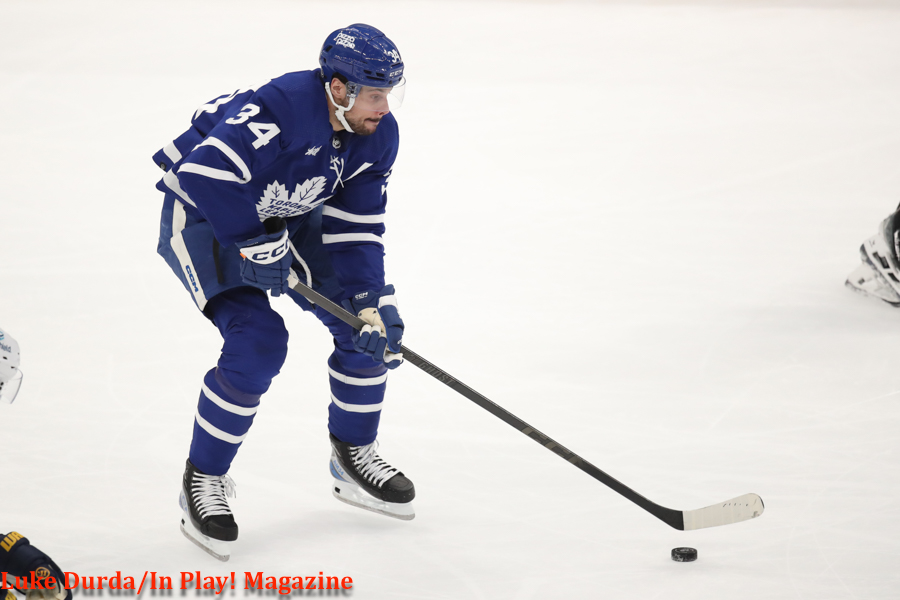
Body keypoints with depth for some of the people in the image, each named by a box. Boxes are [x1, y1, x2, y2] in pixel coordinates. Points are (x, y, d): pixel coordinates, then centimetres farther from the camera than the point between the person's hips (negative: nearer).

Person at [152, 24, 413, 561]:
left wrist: (369, 302, -18)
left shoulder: (377, 136, -11)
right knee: (258, 341, -23)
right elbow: (204, 175, -43)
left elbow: (357, 225, -7)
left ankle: (354, 457, 20)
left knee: (370, 322, -1)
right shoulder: (277, 110, -36)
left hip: (286, 215, 8)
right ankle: (203, 480, -4)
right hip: (203, 215, -7)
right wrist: (256, 245, -34)